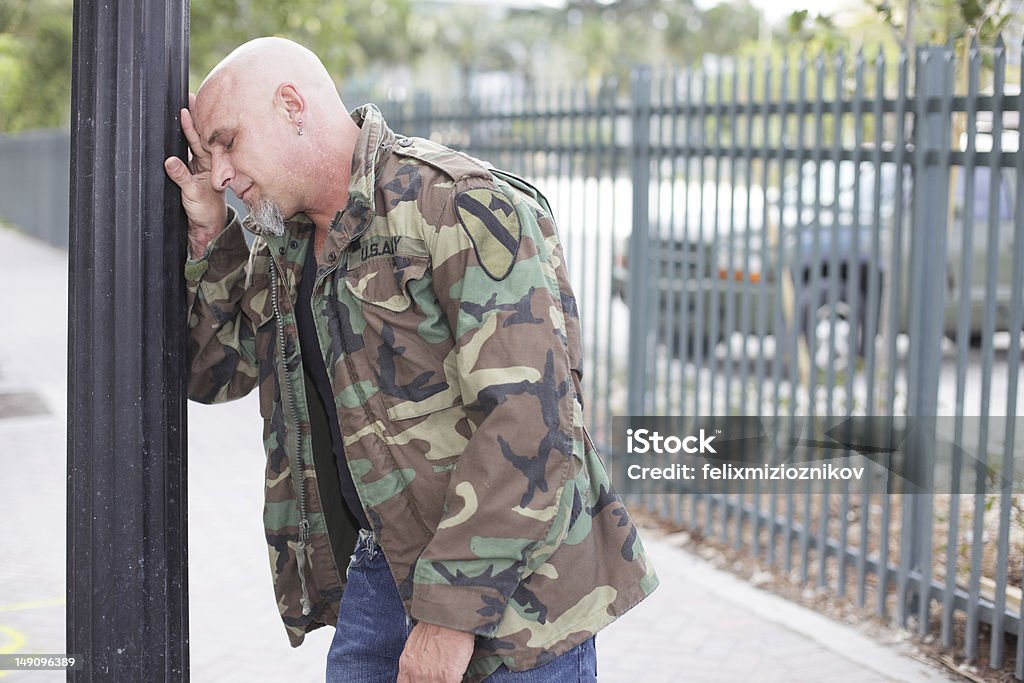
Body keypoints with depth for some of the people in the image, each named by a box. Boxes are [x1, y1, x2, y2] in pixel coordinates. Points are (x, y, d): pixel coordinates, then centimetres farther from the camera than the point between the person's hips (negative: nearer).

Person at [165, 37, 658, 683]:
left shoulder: (462, 205, -18)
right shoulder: (280, 248, 9)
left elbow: (527, 419, -24)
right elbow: (212, 373, 19)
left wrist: (452, 612, -24)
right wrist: (209, 234, 4)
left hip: (506, 583, -7)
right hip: (376, 571, 7)